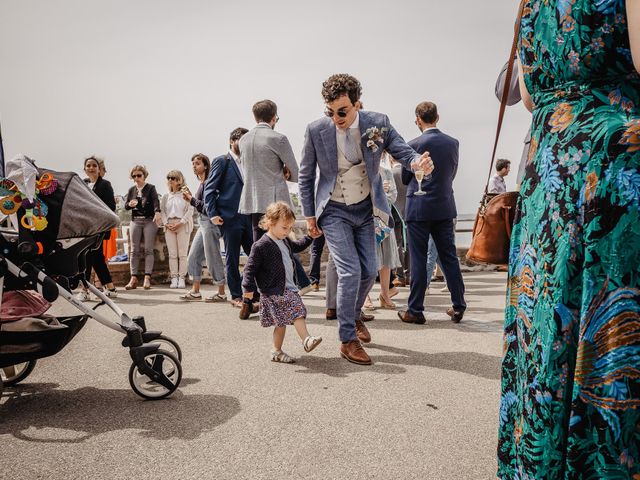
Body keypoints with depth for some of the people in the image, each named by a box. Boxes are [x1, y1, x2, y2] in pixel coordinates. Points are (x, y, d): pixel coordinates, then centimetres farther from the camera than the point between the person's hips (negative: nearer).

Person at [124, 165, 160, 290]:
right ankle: (133, 278, 1)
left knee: (148, 249, -5)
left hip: (149, 220, -4)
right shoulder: (131, 190, 13)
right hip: (135, 221, 4)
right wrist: (130, 204, -13)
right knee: (134, 250, 0)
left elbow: (156, 201, -15)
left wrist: (157, 212, -35)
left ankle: (147, 278, -6)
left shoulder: (151, 188, 1)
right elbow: (125, 205, 12)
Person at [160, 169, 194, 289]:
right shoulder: (165, 196, 13)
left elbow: (190, 210, -6)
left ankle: (181, 279, 1)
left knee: (183, 253, -2)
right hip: (169, 227, 4)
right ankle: (174, 279, 5)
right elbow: (162, 211, 10)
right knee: (172, 254, 2)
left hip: (183, 225, -3)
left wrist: (180, 223, -13)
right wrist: (166, 223, -5)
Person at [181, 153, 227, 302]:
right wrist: (190, 198, 4)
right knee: (193, 257, 12)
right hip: (203, 223, 10)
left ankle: (221, 293, 7)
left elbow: (206, 206, -18)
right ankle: (195, 291, 20)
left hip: (210, 222, -10)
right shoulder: (202, 183, 14)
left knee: (213, 258, -3)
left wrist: (191, 199, -8)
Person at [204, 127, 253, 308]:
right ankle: (236, 296, 12)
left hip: (248, 217, 5)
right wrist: (212, 214, -12)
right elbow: (209, 189, -4)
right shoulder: (221, 161, 1)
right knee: (232, 259, 2)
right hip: (230, 218, -5)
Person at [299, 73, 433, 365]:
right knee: (350, 272, -12)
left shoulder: (378, 123, -11)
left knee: (368, 272, 8)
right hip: (334, 211, -3)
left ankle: (353, 316, 38)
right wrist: (309, 216, -2)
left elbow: (402, 151, -6)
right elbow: (305, 176, -3)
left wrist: (419, 161, -31)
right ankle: (347, 341, 2)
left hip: (364, 209, 3)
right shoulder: (316, 130, -14)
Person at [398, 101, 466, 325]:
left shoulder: (414, 145, -10)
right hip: (445, 208, 4)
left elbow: (405, 178, 0)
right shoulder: (452, 142, 3)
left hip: (419, 208, -4)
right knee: (449, 257, 11)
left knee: (418, 260, 1)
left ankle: (415, 310, 8)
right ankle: (458, 307, 16)